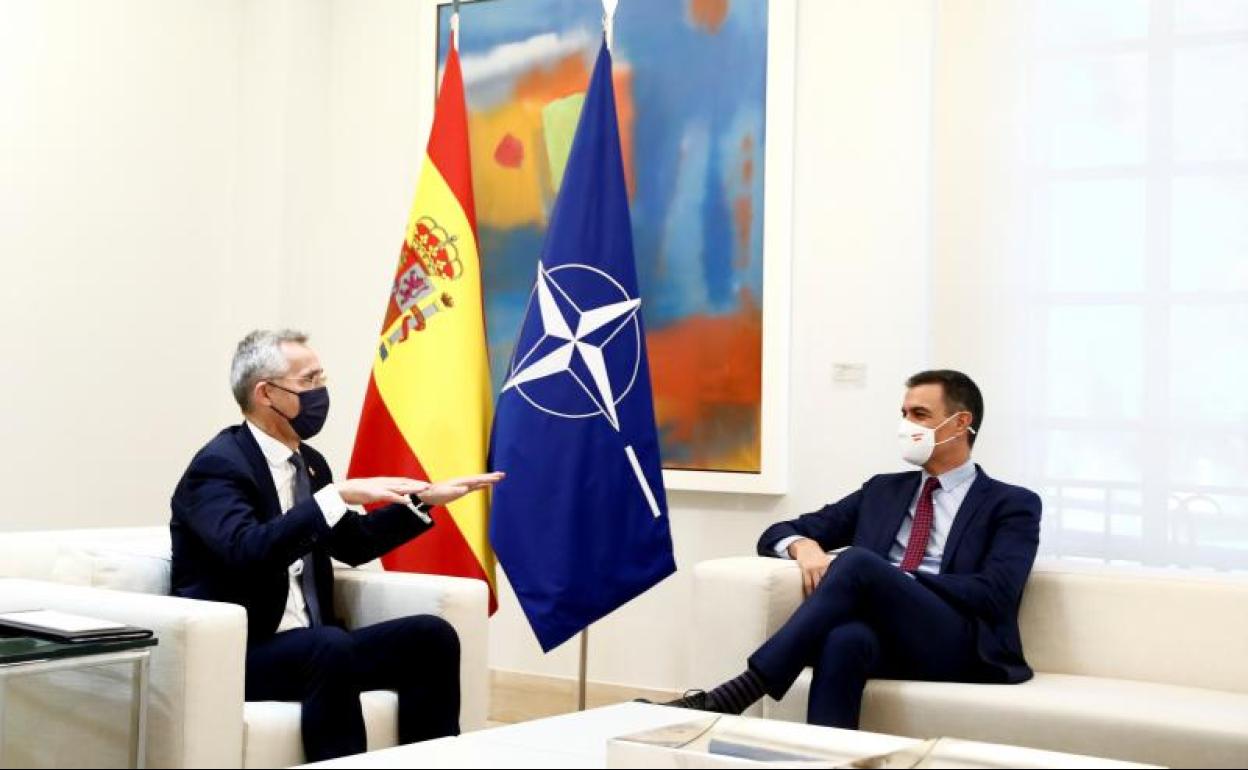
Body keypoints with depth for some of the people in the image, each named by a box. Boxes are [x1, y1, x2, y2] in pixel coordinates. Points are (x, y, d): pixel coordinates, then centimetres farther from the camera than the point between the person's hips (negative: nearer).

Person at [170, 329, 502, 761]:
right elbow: (247, 551, -31)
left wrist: (426, 499, 15)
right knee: (330, 646, -36)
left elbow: (353, 544, 23)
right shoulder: (218, 466, -13)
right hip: (233, 654, -8)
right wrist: (338, 495, -34)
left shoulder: (309, 462, 12)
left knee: (431, 637, -8)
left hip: (314, 647, 8)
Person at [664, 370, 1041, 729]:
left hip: (959, 645, -3)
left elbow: (994, 594, -6)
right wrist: (803, 546, -4)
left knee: (858, 562, -32)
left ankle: (733, 696, -39)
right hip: (882, 635, 4)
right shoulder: (882, 490, 26)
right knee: (845, 638, -38)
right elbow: (779, 534, 22)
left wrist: (893, 581, -12)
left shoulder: (1013, 504, 11)